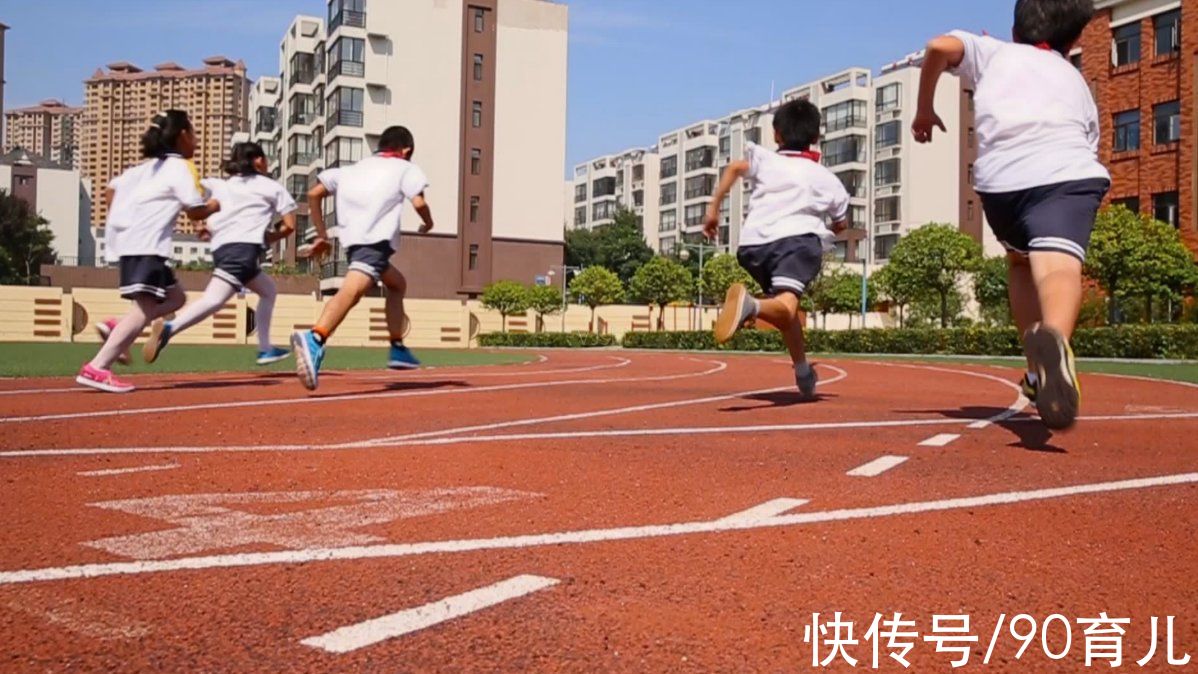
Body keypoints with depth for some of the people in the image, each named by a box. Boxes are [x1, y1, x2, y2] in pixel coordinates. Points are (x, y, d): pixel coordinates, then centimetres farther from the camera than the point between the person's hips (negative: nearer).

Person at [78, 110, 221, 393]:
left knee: (175, 297, 18)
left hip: (125, 239, 9)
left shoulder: (146, 165, 24)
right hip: (145, 243, -9)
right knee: (145, 308, -17)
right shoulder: (181, 167, 0)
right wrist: (216, 205, 14)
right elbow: (196, 211, -5)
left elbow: (111, 190, 22)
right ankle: (96, 368, -28)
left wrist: (122, 222, 23)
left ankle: (117, 330, 2)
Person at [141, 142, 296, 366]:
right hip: (244, 246, -6)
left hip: (220, 246, 6)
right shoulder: (272, 187, 17)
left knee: (268, 289, 21)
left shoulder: (221, 185, 27)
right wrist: (270, 238, 26)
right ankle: (169, 329, -41)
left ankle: (265, 349, 18)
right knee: (215, 298, -15)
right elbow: (289, 225, 9)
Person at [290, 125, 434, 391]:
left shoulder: (355, 168, 30)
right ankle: (315, 339, -52)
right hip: (377, 239, -7)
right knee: (352, 290, -28)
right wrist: (428, 222, 20)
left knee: (397, 284, 29)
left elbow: (314, 194, 22)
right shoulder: (405, 168, 17)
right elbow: (419, 202, -1)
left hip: (352, 240, 7)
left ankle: (398, 349, 27)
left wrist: (321, 234, 25)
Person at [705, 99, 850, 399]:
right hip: (797, 240, -3)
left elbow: (735, 168, 0)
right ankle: (751, 305, -61)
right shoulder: (827, 179, 24)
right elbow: (841, 227, 32)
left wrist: (714, 208, 6)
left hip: (753, 244, 3)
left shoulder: (765, 160, 21)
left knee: (784, 306, 26)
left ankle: (803, 371, 37)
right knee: (785, 304, -26)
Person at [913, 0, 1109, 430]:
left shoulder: (994, 51, 28)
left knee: (1020, 260, 26)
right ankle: (1054, 337, -57)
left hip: (1000, 177, 1)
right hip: (1069, 172, 0)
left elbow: (940, 47, 10)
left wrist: (924, 110, 22)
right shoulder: (1076, 80, 35)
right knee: (1058, 263, -23)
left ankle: (1039, 373, 22)